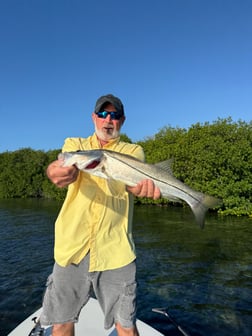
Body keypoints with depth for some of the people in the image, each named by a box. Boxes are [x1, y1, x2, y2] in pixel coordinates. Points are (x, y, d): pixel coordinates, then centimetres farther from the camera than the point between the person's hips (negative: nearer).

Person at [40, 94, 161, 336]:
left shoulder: (133, 151, 7)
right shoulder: (74, 144, 10)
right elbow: (66, 165, -12)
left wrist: (141, 183, -38)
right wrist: (58, 171, -37)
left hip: (115, 249, -1)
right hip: (72, 246, 1)